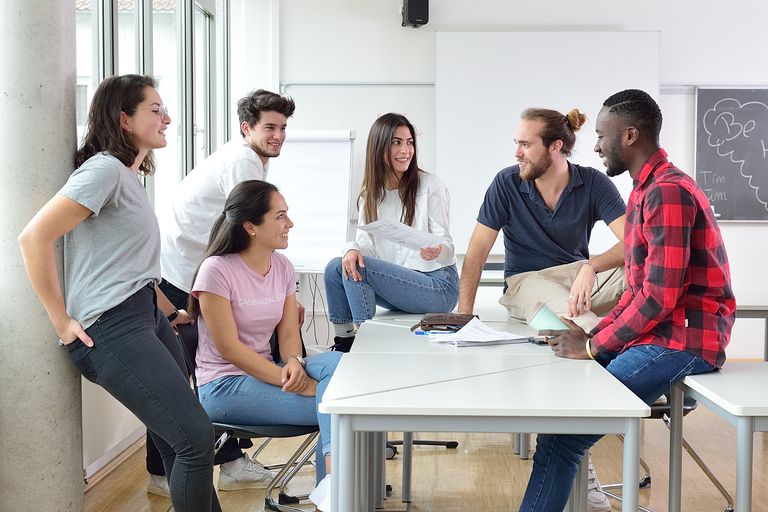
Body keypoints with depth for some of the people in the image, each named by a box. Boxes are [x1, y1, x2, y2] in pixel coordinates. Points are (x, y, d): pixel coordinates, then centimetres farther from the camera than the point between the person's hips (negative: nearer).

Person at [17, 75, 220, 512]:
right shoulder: (104, 169, -12)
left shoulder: (132, 176, 19)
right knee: (195, 436, -13)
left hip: (148, 318, 10)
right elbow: (34, 237, -20)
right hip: (113, 329, -10)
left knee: (180, 441, 11)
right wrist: (62, 322, -15)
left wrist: (168, 309, 18)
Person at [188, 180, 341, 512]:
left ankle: (331, 481, -28)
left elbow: (288, 333, 3)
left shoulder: (283, 268, 6)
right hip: (223, 385, -6)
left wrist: (294, 363, -22)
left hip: (265, 372, 7)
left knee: (336, 362, -24)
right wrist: (296, 384, -24)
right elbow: (228, 347, -18)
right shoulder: (217, 270, -15)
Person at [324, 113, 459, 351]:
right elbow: (365, 242, 1)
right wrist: (353, 250, -23)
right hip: (395, 282, 6)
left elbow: (446, 243, -9)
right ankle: (343, 343, -1)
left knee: (360, 268, -23)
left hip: (437, 285, -6)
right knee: (336, 267, -13)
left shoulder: (431, 186, -6)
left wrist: (437, 251, -33)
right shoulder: (371, 193, 10)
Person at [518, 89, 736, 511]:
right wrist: (594, 333, 4)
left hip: (682, 342, -10)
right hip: (655, 334, 10)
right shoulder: (648, 189, 16)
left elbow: (660, 296, -21)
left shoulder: (667, 192, -15)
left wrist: (594, 345, -12)